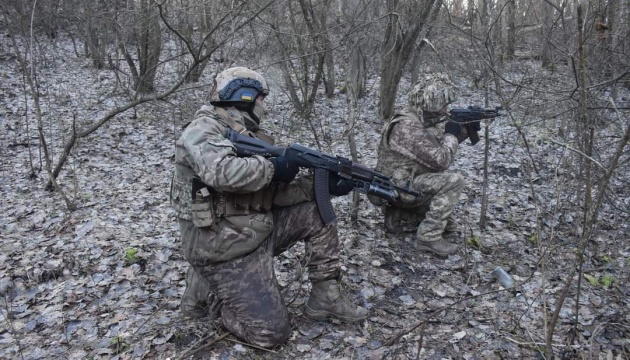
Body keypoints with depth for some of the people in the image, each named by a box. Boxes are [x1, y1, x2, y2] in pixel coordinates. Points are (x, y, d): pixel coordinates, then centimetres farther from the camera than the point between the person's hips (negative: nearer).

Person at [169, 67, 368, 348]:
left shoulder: (247, 135, 11)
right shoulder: (203, 129, -15)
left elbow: (275, 191, 5)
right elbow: (221, 172, -36)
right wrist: (272, 167, -21)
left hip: (257, 230, 9)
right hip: (224, 249, -8)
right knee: (272, 332, -9)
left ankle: (325, 297, 10)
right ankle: (206, 293, 12)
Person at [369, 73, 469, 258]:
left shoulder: (420, 121, 6)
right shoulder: (408, 127, -25)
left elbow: (437, 148, 15)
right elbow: (440, 160, -26)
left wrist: (463, 131, 3)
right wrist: (451, 134, -9)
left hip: (403, 185, 10)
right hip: (396, 188, -10)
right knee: (454, 181, -23)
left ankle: (402, 215, 16)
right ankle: (428, 237, -17)